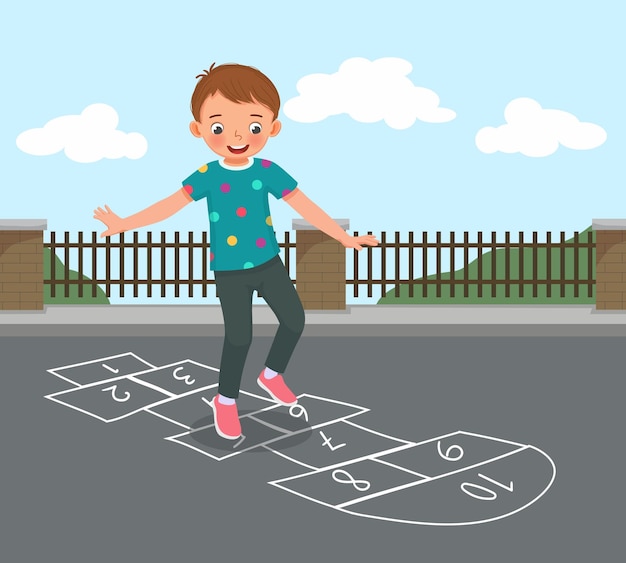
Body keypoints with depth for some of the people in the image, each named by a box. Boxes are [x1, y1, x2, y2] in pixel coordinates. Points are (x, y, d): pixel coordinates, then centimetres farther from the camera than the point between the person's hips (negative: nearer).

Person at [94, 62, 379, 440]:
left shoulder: (269, 172, -8)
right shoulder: (207, 177, -12)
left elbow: (305, 206, -6)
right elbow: (170, 205, -9)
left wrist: (344, 237, -5)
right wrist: (124, 224, -12)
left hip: (269, 262, 3)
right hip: (230, 271, -3)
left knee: (295, 319, 8)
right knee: (239, 335, -3)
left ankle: (272, 374, 34)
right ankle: (226, 399, 18)